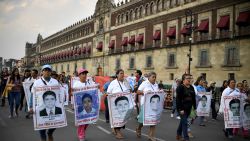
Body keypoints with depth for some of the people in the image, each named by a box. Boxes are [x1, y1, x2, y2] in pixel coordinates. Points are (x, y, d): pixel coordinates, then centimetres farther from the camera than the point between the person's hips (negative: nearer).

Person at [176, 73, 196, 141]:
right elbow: (178, 99, -17)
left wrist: (194, 107, 10)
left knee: (183, 121, 17)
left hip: (188, 108, 7)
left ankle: (178, 135, 32)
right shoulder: (180, 87, -13)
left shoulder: (191, 87, 9)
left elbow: (193, 98, 13)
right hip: (182, 108, -7)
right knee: (184, 123, -5)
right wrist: (180, 109, -20)